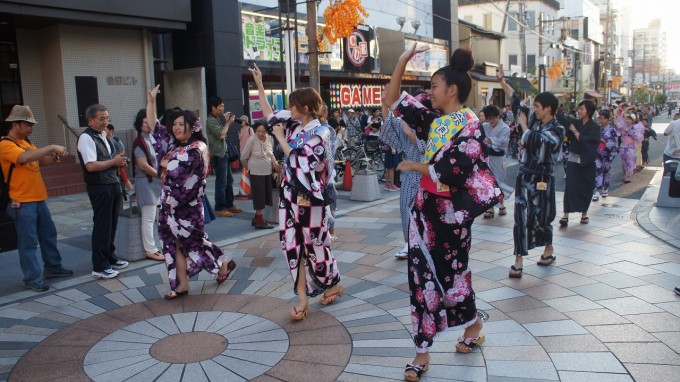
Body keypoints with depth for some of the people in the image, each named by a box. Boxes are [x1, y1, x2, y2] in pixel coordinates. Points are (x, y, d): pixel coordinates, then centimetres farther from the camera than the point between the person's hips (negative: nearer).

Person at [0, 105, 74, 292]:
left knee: (49, 234, 17)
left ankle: (52, 267, 30)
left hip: (39, 198, 9)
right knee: (28, 241, -1)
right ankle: (32, 278, 9)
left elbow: (40, 160, 16)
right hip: (22, 202, -9)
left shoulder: (26, 142, 13)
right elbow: (25, 157, -32)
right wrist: (51, 147, -28)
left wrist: (54, 157, -5)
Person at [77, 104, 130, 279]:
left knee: (112, 224, 16)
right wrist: (114, 161, -15)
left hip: (113, 184, 9)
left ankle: (110, 258, 29)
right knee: (102, 226, -2)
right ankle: (99, 267, 8)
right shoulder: (86, 138, -14)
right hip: (99, 187, -9)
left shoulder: (104, 136, 15)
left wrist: (119, 159, 4)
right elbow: (91, 166, -22)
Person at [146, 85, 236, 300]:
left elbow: (179, 167, -22)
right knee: (175, 242, 7)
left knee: (193, 240, 4)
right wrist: (151, 101, 7)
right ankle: (181, 284, 14)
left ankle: (224, 264, 26)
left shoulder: (197, 148, -12)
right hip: (170, 202, 7)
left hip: (187, 204, -7)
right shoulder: (172, 144, 9)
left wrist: (164, 162, -6)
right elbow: (153, 125, 13)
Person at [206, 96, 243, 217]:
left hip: (224, 153, 10)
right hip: (218, 155, -10)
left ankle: (229, 205, 23)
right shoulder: (211, 121, -14)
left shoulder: (217, 119, 16)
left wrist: (227, 122, 5)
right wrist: (228, 123, -12)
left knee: (229, 180, 15)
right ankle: (219, 209, -1)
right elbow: (221, 134, -24)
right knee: (221, 182, -7)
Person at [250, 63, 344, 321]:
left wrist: (281, 138, -10)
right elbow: (269, 114, 16)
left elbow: (300, 160, -17)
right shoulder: (294, 127, 7)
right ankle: (303, 298, 10)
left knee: (315, 244, 5)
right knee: (293, 244, 4)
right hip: (290, 195, 7)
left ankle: (334, 285, 30)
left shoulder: (321, 133, -12)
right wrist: (259, 84, 14)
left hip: (310, 197, -7)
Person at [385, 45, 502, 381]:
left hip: (451, 210, -6)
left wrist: (414, 166, -8)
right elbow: (393, 100, 8)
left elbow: (450, 172, -21)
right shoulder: (433, 119, 6)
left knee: (451, 273, 10)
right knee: (422, 275, 5)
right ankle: (422, 351, 14)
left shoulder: (470, 126, -13)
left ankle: (473, 325, 40)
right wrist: (403, 61, 1)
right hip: (425, 206, 6)